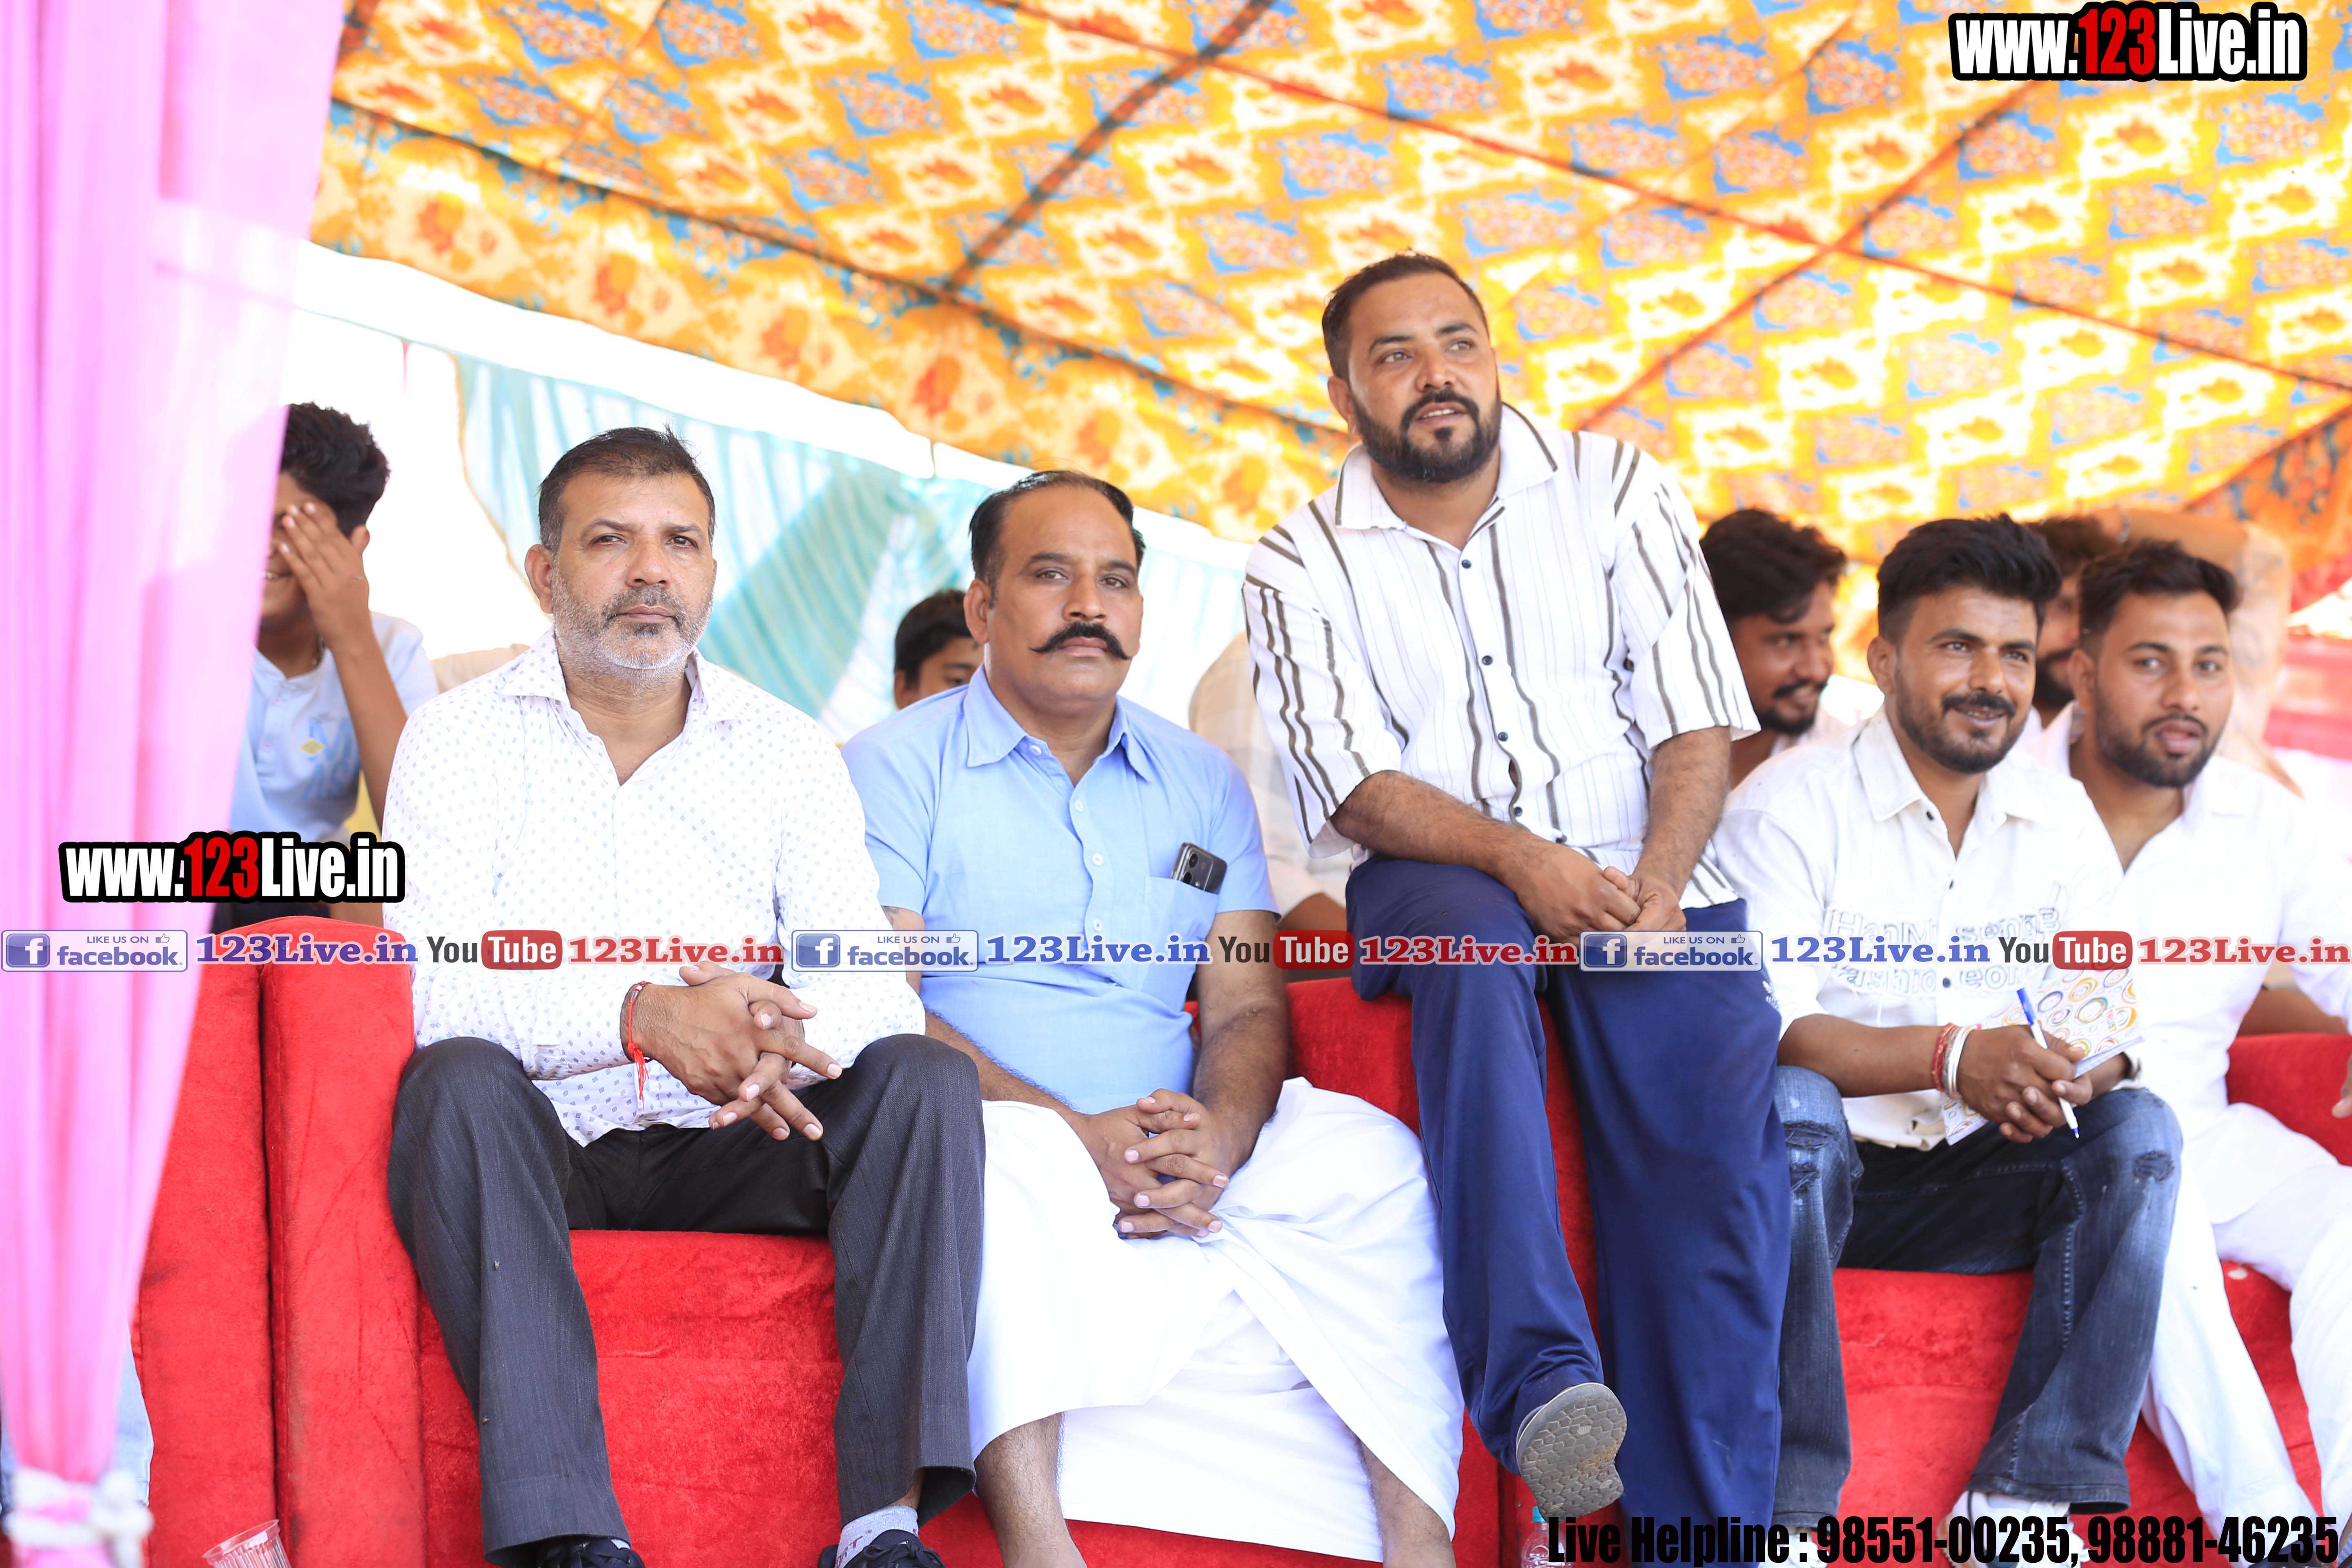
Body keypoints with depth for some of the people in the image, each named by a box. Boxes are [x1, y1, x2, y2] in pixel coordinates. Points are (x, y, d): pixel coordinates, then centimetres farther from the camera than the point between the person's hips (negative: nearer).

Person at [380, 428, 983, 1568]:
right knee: (458, 1080, -33)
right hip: (535, 1145, -2)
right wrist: (637, 1015, -32)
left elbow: (866, 983, -4)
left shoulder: (789, 751, 8)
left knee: (925, 1079, -21)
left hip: (724, 1150, 3)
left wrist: (780, 1044, -30)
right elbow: (433, 984, -14)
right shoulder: (460, 739, 1)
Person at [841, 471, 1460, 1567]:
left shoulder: (1201, 782, 20)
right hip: (996, 1147, -4)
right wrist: (1076, 1135, -21)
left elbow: (1249, 1005, 11)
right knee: (1008, 1153, -38)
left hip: (1182, 1164, 4)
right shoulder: (894, 767, 5)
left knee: (1368, 1152, -21)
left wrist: (1218, 1132, -14)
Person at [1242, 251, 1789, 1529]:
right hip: (1441, 881, -1)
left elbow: (1696, 715, 3)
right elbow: (1352, 783, -4)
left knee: (1716, 1145, -25)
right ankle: (1540, 1380, -46)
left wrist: (1656, 891, -15)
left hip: (1650, 877, 1)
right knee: (1472, 943, -38)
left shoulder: (1612, 488, 11)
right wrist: (1515, 861, -22)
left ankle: (1702, 1531, -26)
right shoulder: (1303, 563, 8)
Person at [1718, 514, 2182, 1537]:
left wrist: (2075, 1076, -21)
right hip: (1818, 1178, -5)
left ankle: (2024, 1494, -25)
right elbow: (1763, 1029, -19)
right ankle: (1791, 1501, -33)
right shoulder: (1790, 807, -8)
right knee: (1792, 1106, -36)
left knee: (2139, 1129, -19)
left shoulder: (2061, 820, 9)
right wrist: (1949, 1058, -32)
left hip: (1979, 1189, 5)